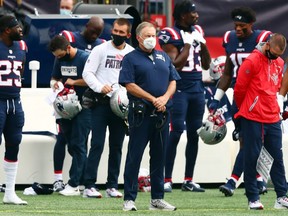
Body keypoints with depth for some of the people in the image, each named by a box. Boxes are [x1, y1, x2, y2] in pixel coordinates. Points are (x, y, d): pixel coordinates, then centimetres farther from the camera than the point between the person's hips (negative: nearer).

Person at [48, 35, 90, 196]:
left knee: (78, 145, -9)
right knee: (72, 145, 10)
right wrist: (55, 83, -2)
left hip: (83, 106, -8)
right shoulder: (60, 60, 9)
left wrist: (74, 82, -17)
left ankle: (74, 185, -11)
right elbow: (55, 78, 21)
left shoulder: (85, 58, -13)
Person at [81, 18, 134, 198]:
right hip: (102, 102, -3)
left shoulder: (133, 53, 8)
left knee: (117, 146, 8)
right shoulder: (101, 50, 0)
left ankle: (112, 186, 14)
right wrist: (100, 87, -20)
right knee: (97, 144, -8)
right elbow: (87, 73, -4)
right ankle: (89, 186, -8)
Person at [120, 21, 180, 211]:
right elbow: (130, 85, -9)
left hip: (162, 114, 5)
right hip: (140, 113, -5)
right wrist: (153, 99, -14)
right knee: (135, 156, -5)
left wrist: (164, 98, -7)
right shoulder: (131, 59, 0)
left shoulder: (164, 57, 17)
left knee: (159, 156, 8)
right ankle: (129, 199, -3)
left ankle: (157, 199, 13)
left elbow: (173, 82, 14)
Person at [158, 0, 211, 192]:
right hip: (179, 89, -7)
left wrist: (203, 44, 2)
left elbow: (206, 65, 17)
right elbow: (175, 65, -17)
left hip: (197, 88, 7)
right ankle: (167, 180, -7)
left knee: (194, 133, 8)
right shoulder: (171, 34, -10)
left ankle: (189, 180, 14)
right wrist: (188, 44, -15)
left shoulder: (197, 31, 13)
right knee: (175, 132, -10)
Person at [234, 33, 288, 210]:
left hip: (273, 119, 7)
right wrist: (245, 111, 7)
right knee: (252, 157, -1)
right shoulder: (252, 62, -12)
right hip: (253, 120, -7)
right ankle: (253, 199, 3)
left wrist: (273, 108, 16)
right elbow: (239, 89, -7)